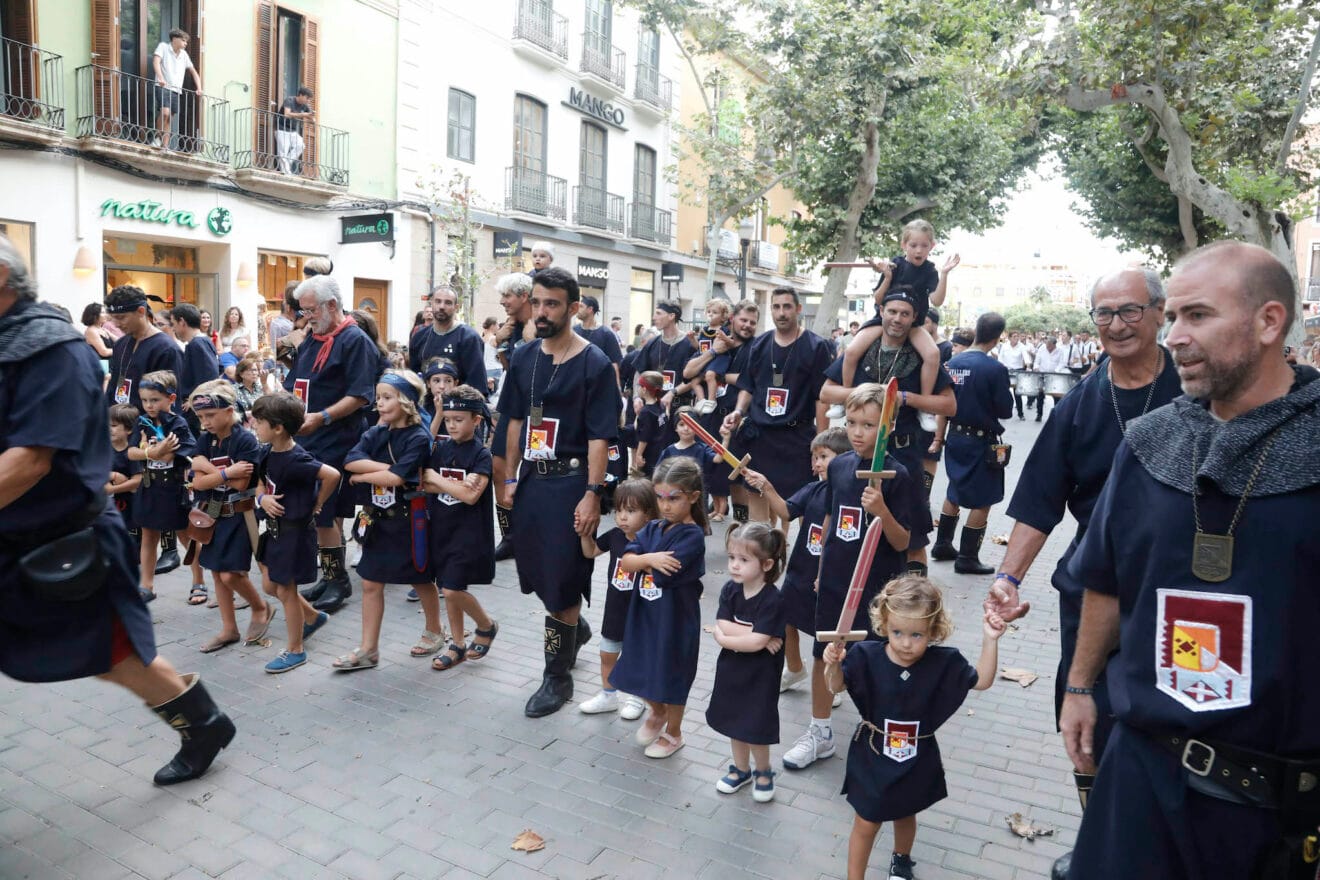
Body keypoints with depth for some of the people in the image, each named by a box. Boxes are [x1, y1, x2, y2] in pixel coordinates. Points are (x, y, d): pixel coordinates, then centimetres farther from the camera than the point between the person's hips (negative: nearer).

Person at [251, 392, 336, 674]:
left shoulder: (295, 461, -26)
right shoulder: (271, 453, 1)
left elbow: (332, 475, -35)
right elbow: (261, 483, 15)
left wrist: (316, 505, -20)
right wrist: (262, 498, -8)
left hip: (295, 531, -9)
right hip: (276, 527, 9)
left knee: (285, 590, 4)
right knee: (270, 585, 19)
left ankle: (295, 650, 21)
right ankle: (313, 617, 40)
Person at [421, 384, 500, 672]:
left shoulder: (481, 455, -10)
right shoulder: (441, 448, 5)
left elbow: (471, 496, -21)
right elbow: (425, 485, -1)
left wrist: (437, 479, -14)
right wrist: (455, 484, -18)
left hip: (469, 532, -6)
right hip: (441, 529, 6)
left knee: (453, 589, -9)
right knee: (447, 589, 11)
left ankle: (487, 625, 17)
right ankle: (456, 645, 26)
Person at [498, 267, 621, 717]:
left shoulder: (594, 364, -10)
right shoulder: (523, 357, 7)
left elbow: (600, 436, -13)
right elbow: (515, 421, 12)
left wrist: (592, 494, -18)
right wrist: (510, 478, 10)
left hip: (570, 480, -6)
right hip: (530, 477, 6)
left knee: (561, 579, 1)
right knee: (535, 571, 15)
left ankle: (558, 676, 18)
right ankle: (576, 628, 44)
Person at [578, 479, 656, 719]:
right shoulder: (615, 536, -7)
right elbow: (590, 552, 9)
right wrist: (585, 533, -8)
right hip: (614, 609, 5)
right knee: (607, 654, 19)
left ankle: (634, 697, 36)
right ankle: (608, 695, 39)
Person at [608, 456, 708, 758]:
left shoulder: (692, 535, -19)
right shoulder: (653, 528, 2)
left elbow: (663, 573, -27)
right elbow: (625, 561, -8)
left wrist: (640, 563, -11)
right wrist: (649, 558, -24)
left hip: (675, 617, -6)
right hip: (644, 612, 6)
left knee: (671, 675, 10)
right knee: (642, 670, 16)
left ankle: (673, 733, 34)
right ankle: (656, 712, 47)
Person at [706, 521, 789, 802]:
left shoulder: (773, 600, -23)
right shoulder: (729, 590, -6)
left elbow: (756, 643, -27)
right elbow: (722, 627, -15)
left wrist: (724, 638, -16)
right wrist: (755, 634, -24)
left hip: (759, 675, -5)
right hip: (731, 670, 5)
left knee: (755, 728, 5)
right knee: (734, 721, 19)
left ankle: (763, 772, 33)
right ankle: (741, 769, 42)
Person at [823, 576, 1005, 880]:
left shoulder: (943, 663, -17)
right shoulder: (867, 656, -21)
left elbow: (981, 681, -6)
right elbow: (836, 686, -10)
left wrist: (990, 640, -19)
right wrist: (833, 664, -32)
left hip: (916, 761, 2)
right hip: (872, 756, -2)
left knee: (905, 815, 27)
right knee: (866, 823, 11)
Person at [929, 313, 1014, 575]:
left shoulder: (953, 362, -1)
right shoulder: (995, 369, -19)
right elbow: (1005, 411, -11)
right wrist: (1007, 395, 7)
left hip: (955, 437, 6)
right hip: (982, 442, -6)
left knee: (954, 492, 22)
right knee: (983, 501, 6)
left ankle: (942, 544, 31)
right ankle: (967, 557, 11)